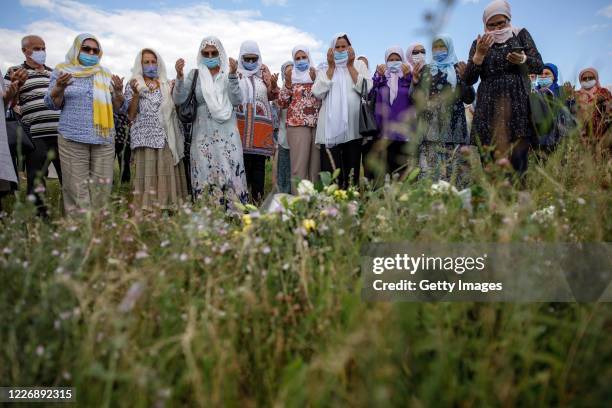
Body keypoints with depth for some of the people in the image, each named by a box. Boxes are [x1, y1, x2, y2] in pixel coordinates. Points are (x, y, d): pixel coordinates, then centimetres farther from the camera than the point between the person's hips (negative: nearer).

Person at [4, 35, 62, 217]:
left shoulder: (53, 72, 22)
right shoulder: (16, 72, 9)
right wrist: (17, 85, -15)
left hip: (62, 134, 4)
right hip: (37, 136, -4)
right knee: (36, 183, 0)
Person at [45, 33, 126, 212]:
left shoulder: (106, 75, 13)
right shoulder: (63, 70, 8)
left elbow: (120, 108, 11)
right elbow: (52, 104, 3)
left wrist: (118, 92, -9)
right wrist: (59, 87, -16)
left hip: (104, 139, 2)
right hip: (73, 138, -2)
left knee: (102, 187, 2)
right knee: (77, 189, -4)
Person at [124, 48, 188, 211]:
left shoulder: (167, 84, 15)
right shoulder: (133, 85, 8)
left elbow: (176, 109, 11)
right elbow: (131, 116, 1)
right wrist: (136, 94, -12)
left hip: (167, 140, 2)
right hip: (145, 140, -2)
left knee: (167, 177, -2)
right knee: (148, 177, -7)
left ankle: (168, 207, 5)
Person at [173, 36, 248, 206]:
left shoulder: (228, 73, 7)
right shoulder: (195, 74, 8)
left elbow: (237, 100, -8)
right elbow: (179, 99, -2)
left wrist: (233, 74, -19)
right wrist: (179, 75, -15)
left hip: (227, 133, 0)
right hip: (203, 134, 1)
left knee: (230, 174, -4)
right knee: (205, 177, 0)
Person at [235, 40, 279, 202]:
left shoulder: (264, 71, 13)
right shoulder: (235, 72, 7)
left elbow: (271, 96, 10)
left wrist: (273, 85, -10)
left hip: (261, 122, 2)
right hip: (242, 122, -2)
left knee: (259, 162, 2)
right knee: (243, 161, -5)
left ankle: (258, 198, 8)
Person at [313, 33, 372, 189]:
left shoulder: (359, 65, 13)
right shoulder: (325, 69, 14)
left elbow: (366, 89, -4)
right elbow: (318, 93, -3)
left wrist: (350, 66, 0)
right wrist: (331, 67, 0)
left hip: (353, 127, 0)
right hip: (331, 127, 0)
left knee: (352, 168, 3)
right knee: (330, 170, -6)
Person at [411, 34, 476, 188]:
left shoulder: (459, 69, 12)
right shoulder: (425, 70, 16)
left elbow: (469, 99, 4)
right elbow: (415, 99, 9)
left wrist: (464, 79, -11)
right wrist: (415, 81, -6)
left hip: (454, 127, 0)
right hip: (430, 127, 1)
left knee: (455, 167, -6)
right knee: (429, 168, -9)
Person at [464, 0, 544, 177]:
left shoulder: (521, 35, 11)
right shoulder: (479, 43, 12)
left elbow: (539, 66, 6)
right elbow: (468, 80, 4)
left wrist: (523, 60, -14)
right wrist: (479, 54, -9)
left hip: (518, 108, 0)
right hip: (489, 110, 1)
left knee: (518, 160, -11)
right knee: (490, 161, -6)